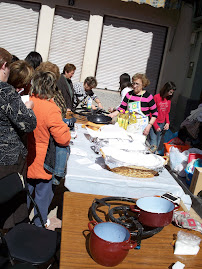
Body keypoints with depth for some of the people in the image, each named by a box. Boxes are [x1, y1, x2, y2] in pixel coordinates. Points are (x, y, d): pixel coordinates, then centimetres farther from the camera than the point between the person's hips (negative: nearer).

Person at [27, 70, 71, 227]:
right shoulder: (51, 109, -25)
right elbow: (63, 139, -22)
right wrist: (65, 128, -2)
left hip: (26, 159, 6)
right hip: (42, 162, -5)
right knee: (43, 192, 15)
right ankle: (40, 223, 34)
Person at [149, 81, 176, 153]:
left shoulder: (168, 99, 7)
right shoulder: (156, 97, -11)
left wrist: (167, 122, 2)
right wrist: (155, 126, -12)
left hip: (162, 124, 6)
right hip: (154, 123, -5)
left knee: (157, 143, 9)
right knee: (153, 144, -9)